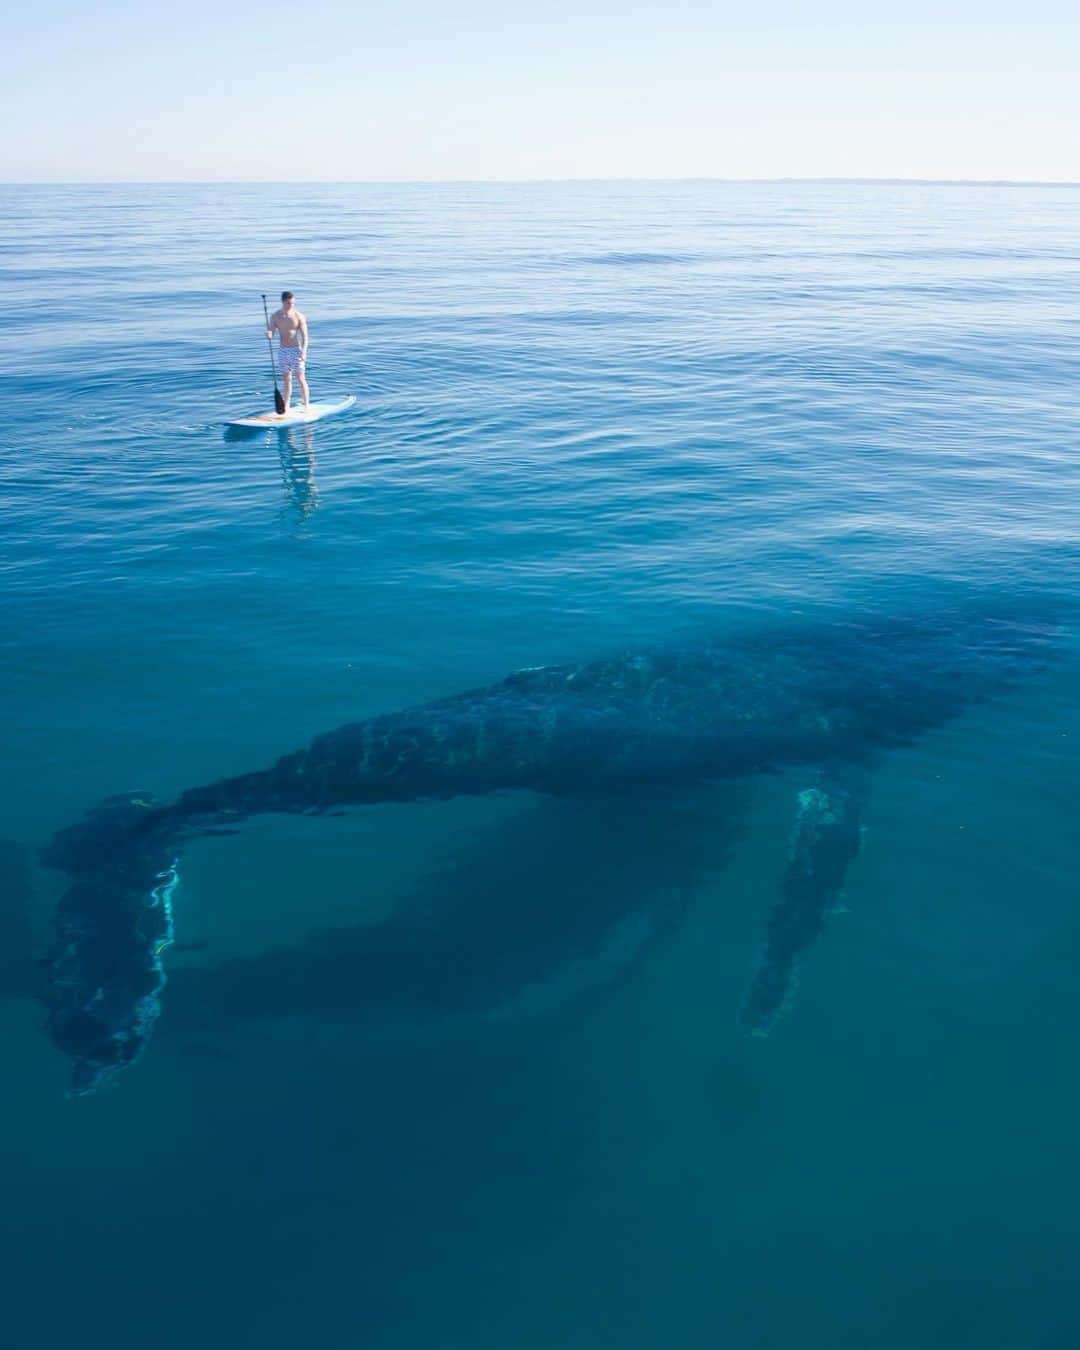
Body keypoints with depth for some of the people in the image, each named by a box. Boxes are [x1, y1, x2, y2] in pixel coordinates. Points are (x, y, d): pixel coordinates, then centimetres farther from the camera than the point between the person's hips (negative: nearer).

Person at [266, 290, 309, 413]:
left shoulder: (299, 316, -8)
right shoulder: (275, 316, 1)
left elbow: (304, 336, -10)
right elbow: (271, 334, 3)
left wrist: (304, 351, -21)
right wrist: (269, 334, -22)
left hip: (296, 350, -3)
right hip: (282, 351, 3)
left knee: (300, 378, -3)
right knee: (286, 379, 9)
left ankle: (306, 405, 4)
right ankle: (286, 406, 15)